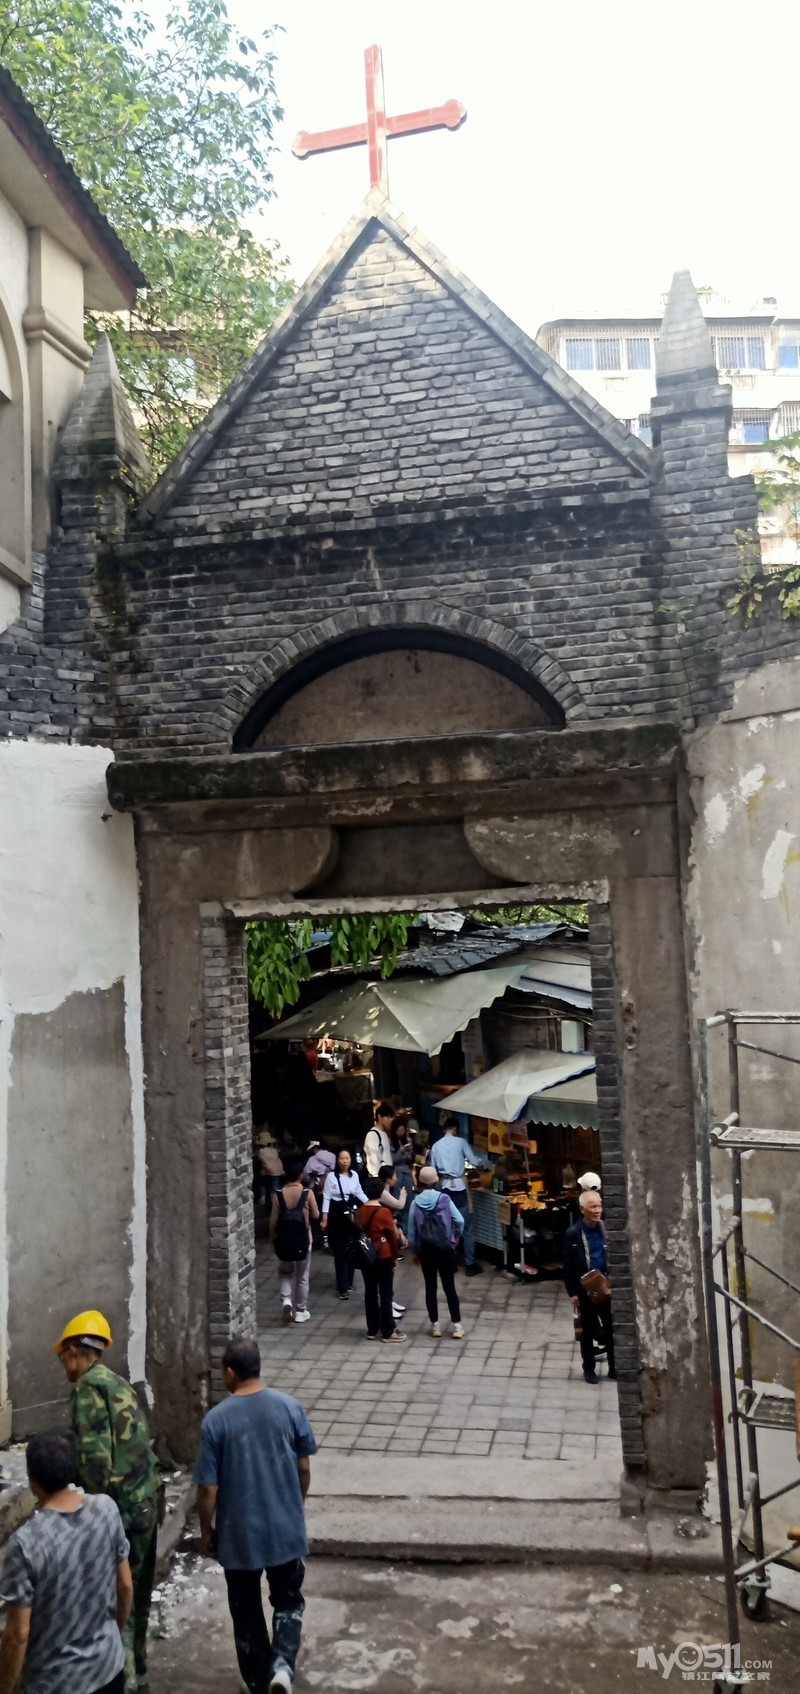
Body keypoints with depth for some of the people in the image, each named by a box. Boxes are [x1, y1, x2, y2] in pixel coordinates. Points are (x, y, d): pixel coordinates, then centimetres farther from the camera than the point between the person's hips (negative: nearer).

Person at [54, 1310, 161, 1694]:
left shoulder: (88, 1387, -12)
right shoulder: (119, 1384, 15)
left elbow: (95, 1456, -19)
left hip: (122, 1506, -9)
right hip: (147, 1499, 9)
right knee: (136, 1590, 20)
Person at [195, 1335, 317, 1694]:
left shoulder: (216, 1420, -16)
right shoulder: (289, 1407, -9)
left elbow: (208, 1488, -11)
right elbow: (304, 1469, 0)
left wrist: (206, 1531, 5)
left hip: (238, 1534, -1)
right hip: (286, 1529, 2)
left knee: (246, 1611, 19)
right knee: (288, 1600, 22)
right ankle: (283, 1665, 2)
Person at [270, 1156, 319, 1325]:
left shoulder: (278, 1194, -8)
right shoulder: (307, 1193, -11)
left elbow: (273, 1220, -5)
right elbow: (316, 1215, -1)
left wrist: (272, 1238, 9)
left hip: (283, 1240, 1)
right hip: (303, 1240, -1)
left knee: (285, 1272, 21)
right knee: (302, 1277, 14)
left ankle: (286, 1301, 0)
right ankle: (301, 1312, 20)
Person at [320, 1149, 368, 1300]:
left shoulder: (354, 1175, 0)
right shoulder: (331, 1176, -12)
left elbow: (359, 1193, 12)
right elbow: (326, 1197, -9)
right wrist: (324, 1218, -11)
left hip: (351, 1214, 4)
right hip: (336, 1214, -4)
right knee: (340, 1250, -4)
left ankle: (347, 1282, 26)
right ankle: (342, 1287, -1)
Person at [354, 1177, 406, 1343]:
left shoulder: (359, 1212, -1)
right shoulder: (384, 1212, -16)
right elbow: (392, 1236, -10)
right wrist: (395, 1257, 3)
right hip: (383, 1258, -5)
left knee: (370, 1292, 13)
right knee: (386, 1294, 3)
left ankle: (372, 1330, 19)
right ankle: (388, 1331, 8)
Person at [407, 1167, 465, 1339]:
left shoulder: (415, 1202, -6)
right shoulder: (444, 1199, -8)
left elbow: (411, 1230, -2)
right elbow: (459, 1221, -11)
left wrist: (414, 1250, 10)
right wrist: (456, 1235, 9)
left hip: (425, 1249, 1)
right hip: (445, 1247, -1)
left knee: (430, 1287, 10)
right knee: (449, 1286, 6)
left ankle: (435, 1326, 14)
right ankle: (457, 1326, 6)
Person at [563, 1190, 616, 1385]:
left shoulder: (605, 1228, -3)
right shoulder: (573, 1233, -12)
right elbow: (568, 1266, -8)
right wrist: (572, 1293, -9)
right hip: (585, 1289, -2)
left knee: (611, 1328, 8)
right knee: (588, 1331, 12)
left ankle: (613, 1367, 22)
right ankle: (589, 1369, 26)